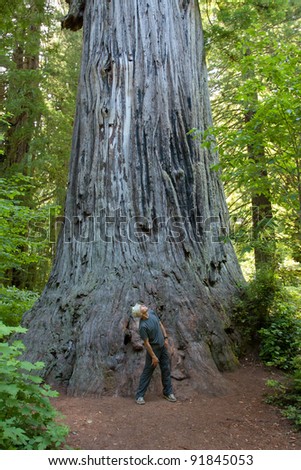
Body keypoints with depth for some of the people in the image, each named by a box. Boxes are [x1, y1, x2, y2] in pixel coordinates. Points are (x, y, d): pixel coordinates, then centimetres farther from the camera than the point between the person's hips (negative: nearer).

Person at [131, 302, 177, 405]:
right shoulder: (143, 326, -29)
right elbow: (146, 343, -22)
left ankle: (168, 392, 31)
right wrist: (153, 357, -15)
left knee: (166, 369, 15)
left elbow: (160, 324, 7)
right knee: (147, 372, 5)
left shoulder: (151, 312, -9)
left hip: (163, 346, 7)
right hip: (153, 349, -7)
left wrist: (166, 338, 5)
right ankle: (139, 395, 19)